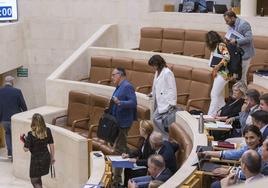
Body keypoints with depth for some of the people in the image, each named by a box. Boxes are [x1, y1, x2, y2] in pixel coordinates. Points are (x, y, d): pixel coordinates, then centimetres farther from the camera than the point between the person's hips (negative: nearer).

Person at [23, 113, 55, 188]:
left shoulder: (31, 134, -21)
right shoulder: (47, 131, -7)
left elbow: (26, 149, -18)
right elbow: (51, 145, 0)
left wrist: (24, 140, 1)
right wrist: (52, 157, 12)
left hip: (36, 159, -6)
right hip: (46, 157, 6)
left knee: (34, 180, 9)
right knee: (38, 177, 26)